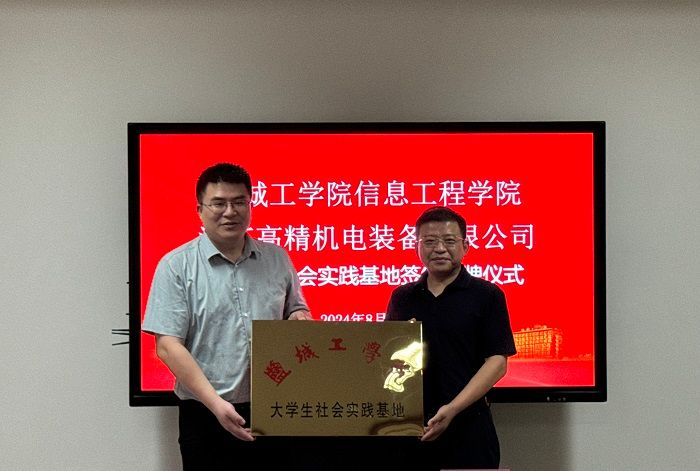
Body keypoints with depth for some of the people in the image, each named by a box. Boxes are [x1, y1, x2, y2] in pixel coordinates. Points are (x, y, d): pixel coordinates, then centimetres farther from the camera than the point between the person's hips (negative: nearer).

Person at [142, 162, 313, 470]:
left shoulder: (277, 259, 8)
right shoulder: (176, 266, -3)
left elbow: (297, 311, 20)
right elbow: (168, 346, -9)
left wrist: (300, 318, -5)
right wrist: (216, 403, -17)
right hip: (207, 415, -3)